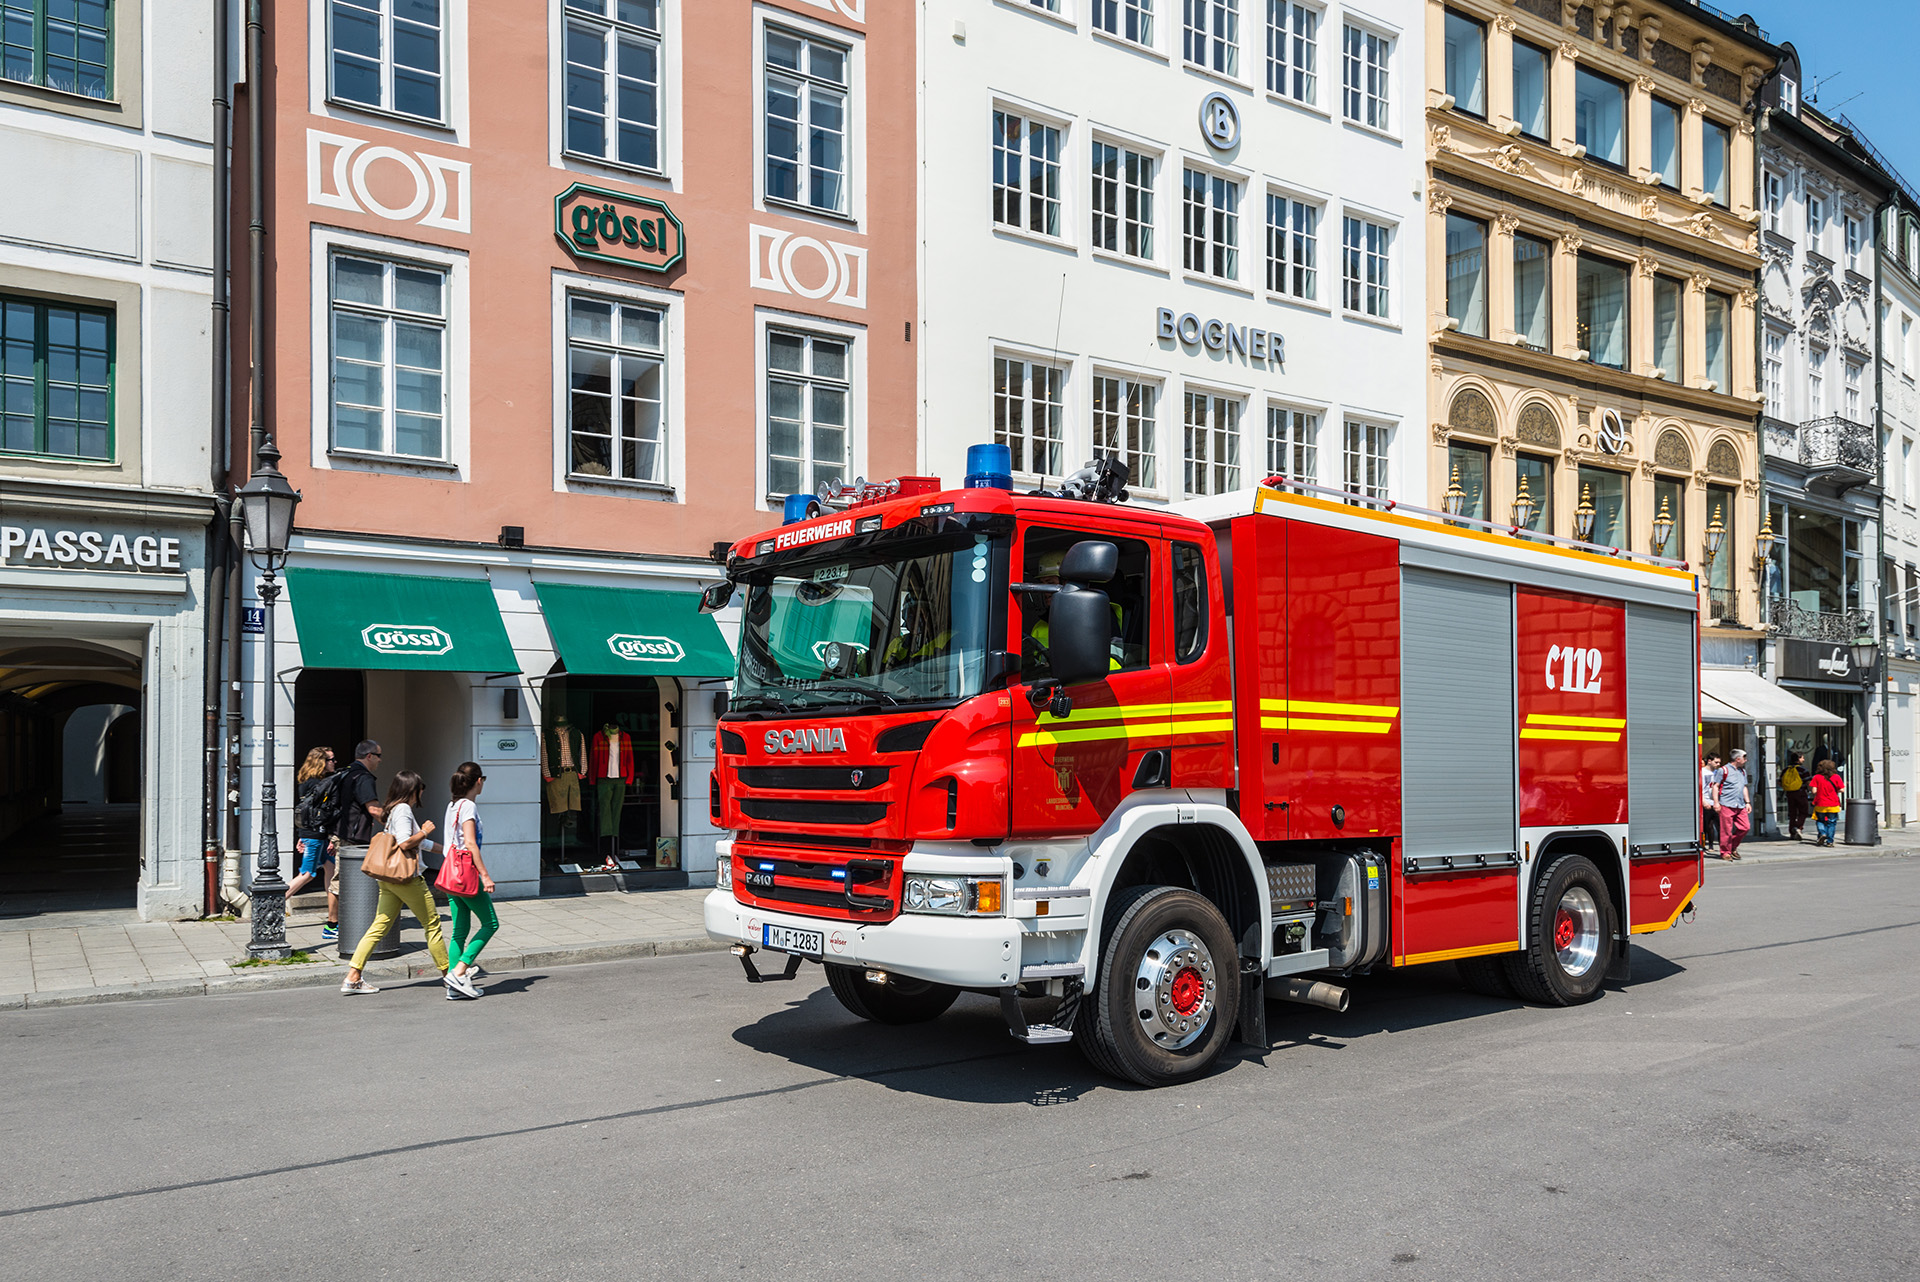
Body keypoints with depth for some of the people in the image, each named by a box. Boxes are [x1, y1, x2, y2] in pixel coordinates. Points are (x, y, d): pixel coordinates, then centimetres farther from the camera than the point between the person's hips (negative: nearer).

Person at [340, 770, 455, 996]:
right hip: (406, 878, -9)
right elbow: (405, 843, -25)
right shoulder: (404, 810, -13)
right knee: (432, 923, 3)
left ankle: (353, 977, 0)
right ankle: (447, 972, 13)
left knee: (380, 926, 6)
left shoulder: (393, 810, 17)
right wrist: (424, 832, -9)